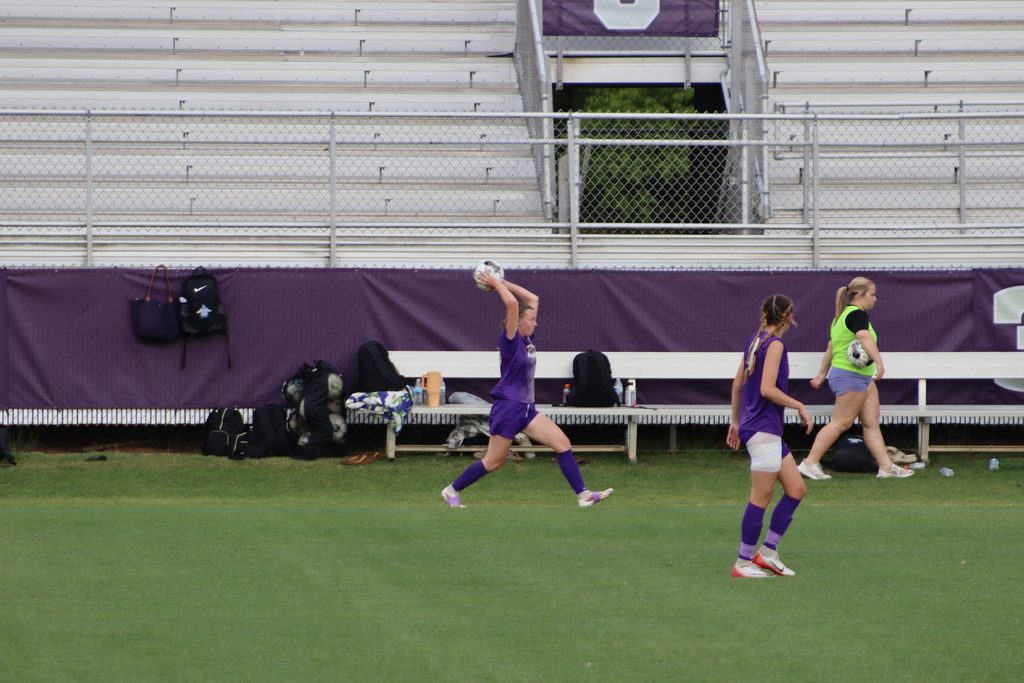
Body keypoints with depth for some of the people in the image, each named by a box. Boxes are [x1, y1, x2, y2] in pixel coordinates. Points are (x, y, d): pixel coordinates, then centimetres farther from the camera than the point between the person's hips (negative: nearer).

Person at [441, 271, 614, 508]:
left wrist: (502, 283, 10)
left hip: (526, 409, 8)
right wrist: (496, 283, -15)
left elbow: (533, 299, 14)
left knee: (562, 443, -4)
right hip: (507, 408, -8)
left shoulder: (526, 338, 9)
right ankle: (452, 490, 20)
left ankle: (583, 494, -5)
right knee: (493, 462, 1)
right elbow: (513, 304, -27)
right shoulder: (510, 340, -13)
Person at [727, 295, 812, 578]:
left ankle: (768, 551, 10)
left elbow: (737, 384, 19)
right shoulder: (774, 344, -13)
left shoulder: (755, 341, 13)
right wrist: (800, 406, -12)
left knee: (796, 488, 10)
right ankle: (743, 563, -3)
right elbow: (767, 389, -21)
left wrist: (735, 421, 25)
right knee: (761, 497, -6)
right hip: (763, 429, -10)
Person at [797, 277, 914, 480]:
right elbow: (864, 337, -34)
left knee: (871, 422, 6)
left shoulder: (842, 316, 17)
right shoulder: (857, 314, -14)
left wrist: (822, 373, 32)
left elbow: (831, 348, 24)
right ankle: (810, 463, -4)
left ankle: (886, 466, 5)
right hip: (851, 377, -11)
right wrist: (879, 362, -46)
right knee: (840, 423, -7)